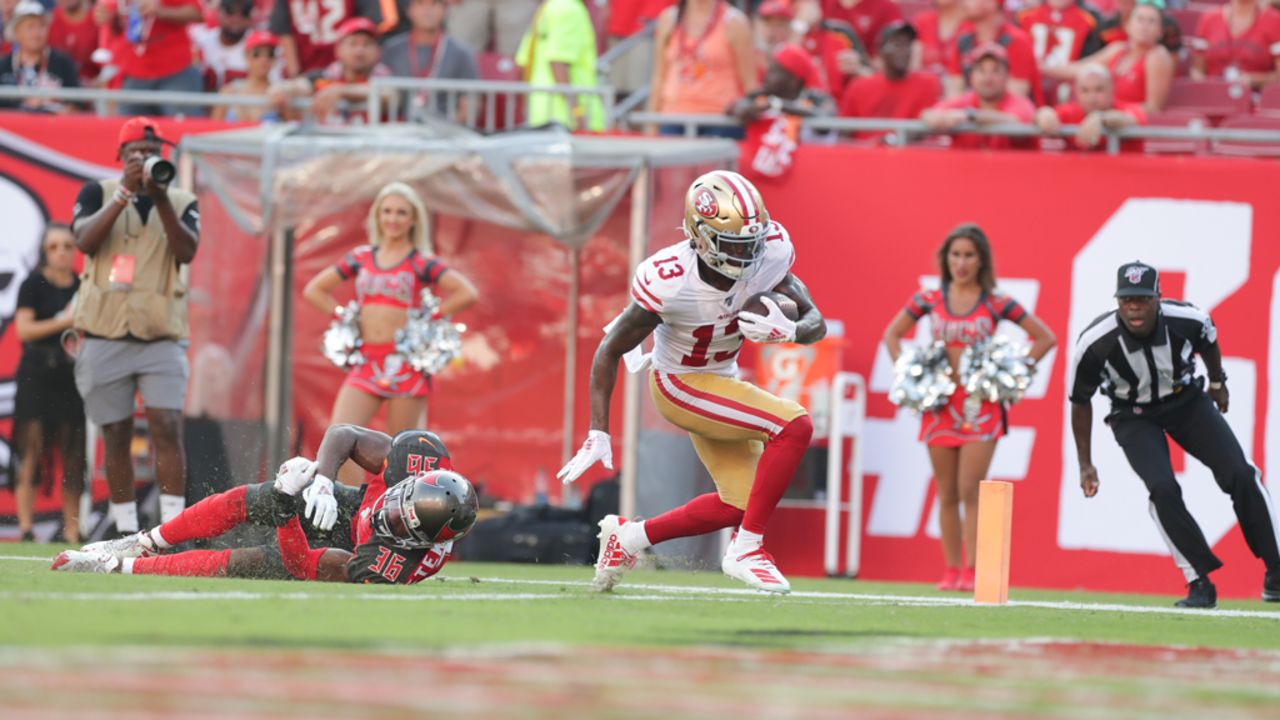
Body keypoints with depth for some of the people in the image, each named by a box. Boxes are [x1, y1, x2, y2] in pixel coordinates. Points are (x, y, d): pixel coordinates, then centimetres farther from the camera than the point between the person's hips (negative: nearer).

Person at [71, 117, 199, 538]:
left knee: (167, 428, -13)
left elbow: (186, 251, -9)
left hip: (161, 337, 0)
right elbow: (85, 240, -12)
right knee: (116, 436, 4)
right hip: (105, 336, 0)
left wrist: (161, 201, -21)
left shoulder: (182, 203, 8)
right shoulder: (98, 193, 5)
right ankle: (126, 531, 13)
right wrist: (125, 192, -19)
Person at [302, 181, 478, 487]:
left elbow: (467, 294, -10)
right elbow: (314, 290, 21)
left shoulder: (421, 263, 0)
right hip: (366, 363, 4)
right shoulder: (360, 258, 12)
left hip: (405, 362, -4)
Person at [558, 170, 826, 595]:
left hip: (721, 381, 7)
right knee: (795, 427, -23)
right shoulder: (670, 282, -31)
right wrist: (598, 434, -19)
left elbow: (816, 324, -10)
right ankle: (746, 550, -14)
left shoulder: (769, 256, -19)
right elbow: (611, 350, -19)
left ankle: (628, 536, 27)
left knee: (740, 504, 10)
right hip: (679, 385, -7)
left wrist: (789, 331, -35)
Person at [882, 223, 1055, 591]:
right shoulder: (929, 299, 4)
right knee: (947, 494, 4)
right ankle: (952, 571, 9)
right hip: (940, 403, 3)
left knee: (970, 490, -11)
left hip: (980, 404, -3)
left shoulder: (996, 303, -1)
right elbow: (892, 335, 15)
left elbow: (1044, 338, 5)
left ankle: (971, 572, -11)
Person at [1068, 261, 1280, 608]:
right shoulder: (1094, 344, -28)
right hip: (1134, 416, -2)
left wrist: (1218, 382, 20)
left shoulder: (1188, 319, -24)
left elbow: (1208, 341, 3)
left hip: (1186, 400, 2)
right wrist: (1085, 465, -6)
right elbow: (1080, 401, -10)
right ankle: (1200, 584, -11)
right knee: (1162, 488, -25)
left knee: (1240, 475, -11)